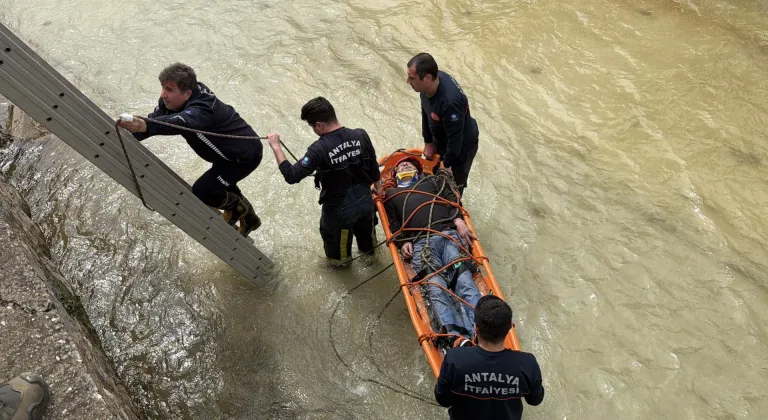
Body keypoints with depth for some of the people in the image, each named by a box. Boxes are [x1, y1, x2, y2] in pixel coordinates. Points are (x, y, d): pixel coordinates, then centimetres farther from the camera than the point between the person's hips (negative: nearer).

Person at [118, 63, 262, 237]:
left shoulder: (201, 109, -39)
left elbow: (180, 122, -58)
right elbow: (155, 118, -13)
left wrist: (145, 126, -75)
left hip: (245, 155, -9)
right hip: (227, 153, 9)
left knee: (201, 192, -17)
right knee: (221, 186, 28)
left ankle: (238, 206, 12)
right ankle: (249, 220, 50)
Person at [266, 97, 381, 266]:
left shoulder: (320, 149, -30)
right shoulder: (361, 135, -15)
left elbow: (291, 176, -28)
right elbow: (374, 168, -2)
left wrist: (276, 146, -18)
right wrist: (378, 189, 17)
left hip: (339, 209, -4)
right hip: (365, 201, 5)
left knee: (333, 235, 30)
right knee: (366, 230, 35)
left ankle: (340, 260, 58)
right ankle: (369, 250, 66)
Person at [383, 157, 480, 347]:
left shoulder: (433, 181, 34)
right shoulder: (391, 193, 34)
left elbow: (451, 199, 18)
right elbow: (394, 223, 21)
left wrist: (459, 221, -3)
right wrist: (403, 242, 1)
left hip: (449, 234, 1)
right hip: (420, 243, 0)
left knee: (464, 280, -24)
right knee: (436, 287, -26)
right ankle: (458, 338, -43)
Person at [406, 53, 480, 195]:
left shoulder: (450, 102, -44)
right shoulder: (430, 82, -19)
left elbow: (455, 138, -32)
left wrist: (447, 164, -18)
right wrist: (428, 142, 5)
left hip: (461, 145, -8)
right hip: (440, 139, 8)